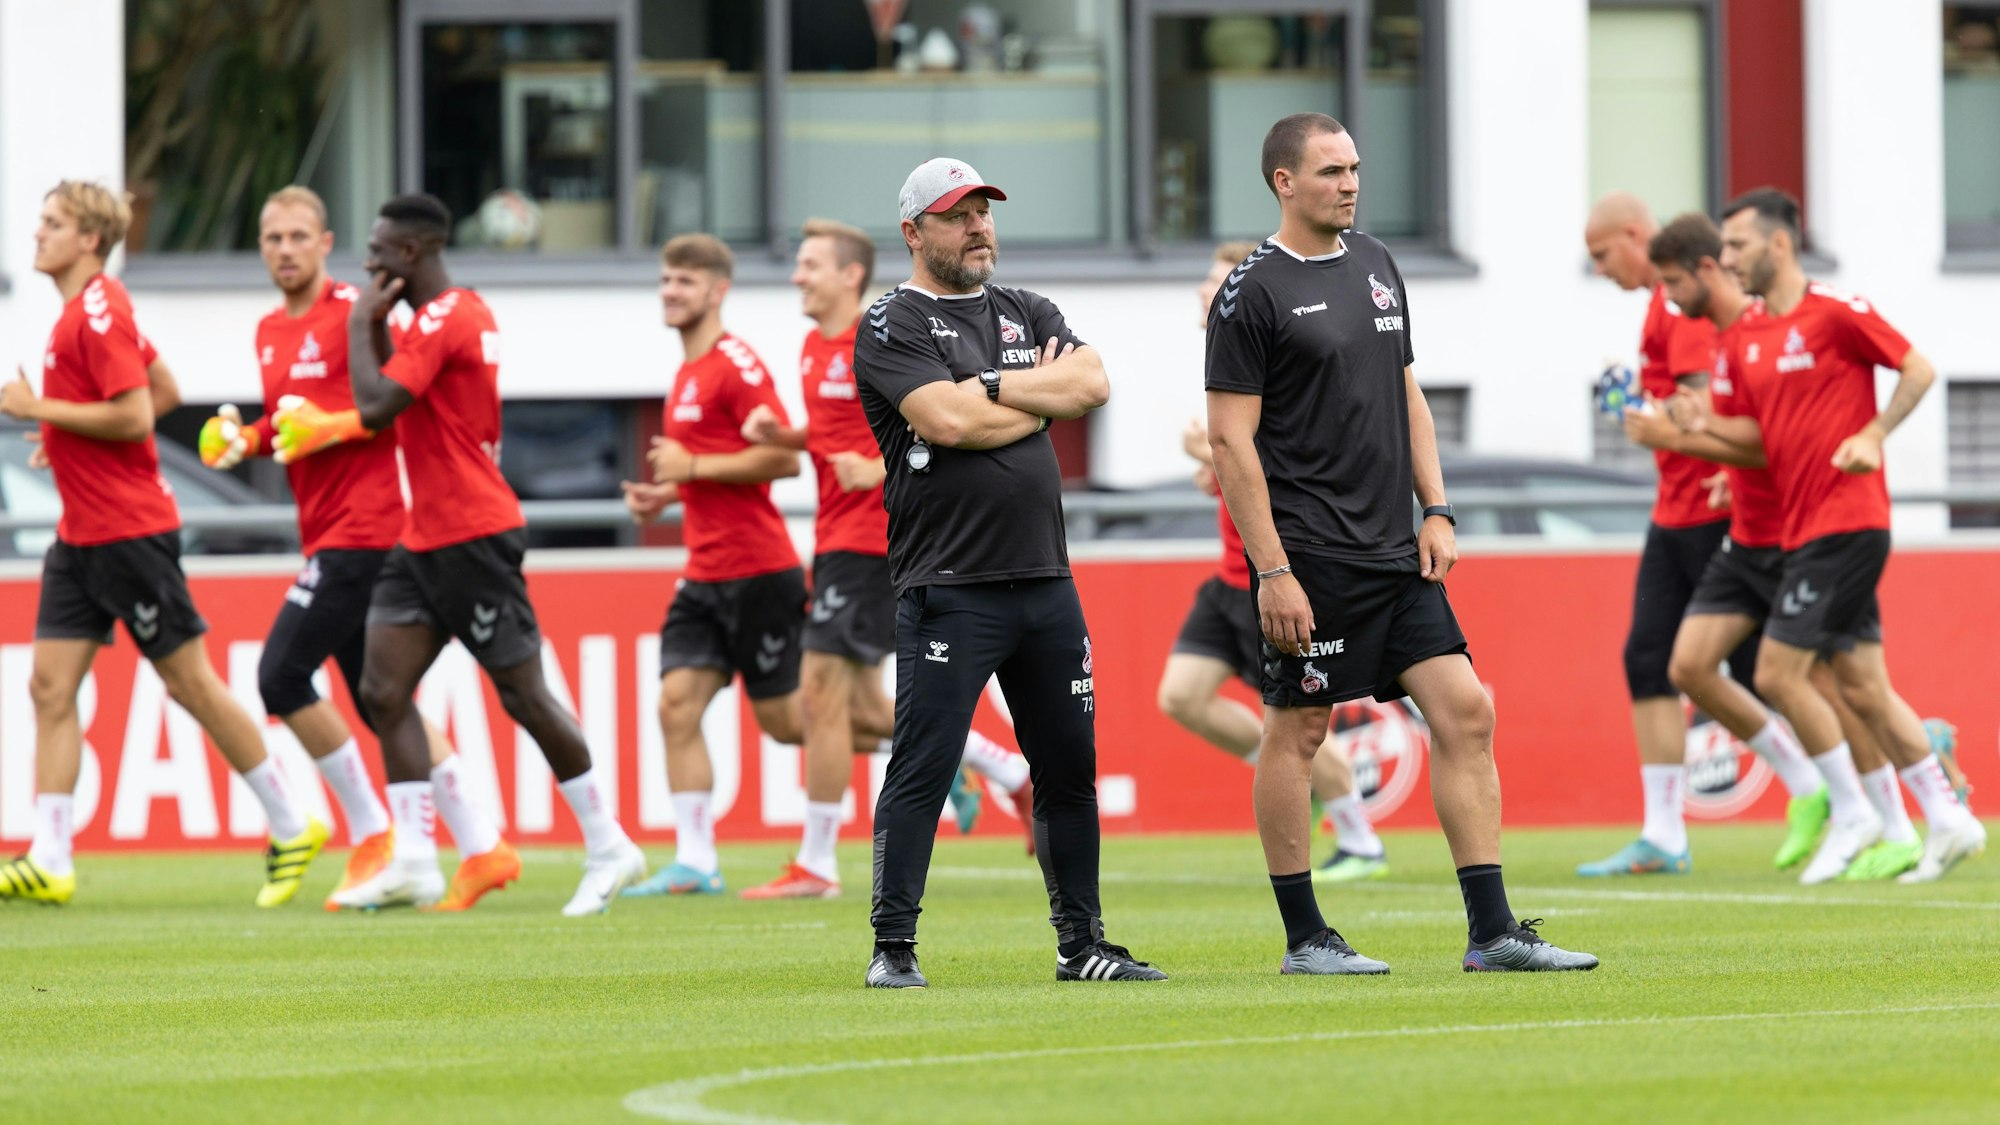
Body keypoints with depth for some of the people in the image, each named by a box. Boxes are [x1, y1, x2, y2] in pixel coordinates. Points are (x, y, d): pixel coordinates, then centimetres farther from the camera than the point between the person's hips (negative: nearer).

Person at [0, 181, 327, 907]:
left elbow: (135, 417, -23)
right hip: (83, 537, 10)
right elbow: (166, 391, 22)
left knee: (190, 682, -2)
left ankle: (291, 828, 9)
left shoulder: (99, 312, -16)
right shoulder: (81, 310, 13)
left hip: (129, 533, -10)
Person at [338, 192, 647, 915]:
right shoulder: (468, 313, 16)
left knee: (523, 694, -4)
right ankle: (413, 863, -2)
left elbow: (375, 409, -24)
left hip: (472, 539, -10)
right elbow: (399, 403, 25)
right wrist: (378, 330, 13)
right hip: (427, 538, 10)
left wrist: (360, 324, -12)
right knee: (383, 688, 1)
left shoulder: (442, 320, -16)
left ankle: (609, 848, 4)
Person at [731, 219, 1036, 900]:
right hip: (838, 540, 10)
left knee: (822, 697, -9)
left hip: (868, 540, -10)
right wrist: (779, 434, 9)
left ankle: (815, 865, -3)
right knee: (860, 713, 11)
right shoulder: (816, 346, 14)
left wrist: (879, 471, -25)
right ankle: (1016, 775, 21)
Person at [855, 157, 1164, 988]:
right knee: (921, 770, -9)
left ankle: (1081, 943, 17)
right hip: (949, 588, -6)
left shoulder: (1028, 315, 18)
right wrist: (1040, 399, -4)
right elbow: (947, 421, -17)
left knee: (1070, 767, 9)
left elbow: (1092, 385, 1)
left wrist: (994, 388, -9)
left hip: (1045, 579, 6)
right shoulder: (891, 328, -2)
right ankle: (892, 949, -5)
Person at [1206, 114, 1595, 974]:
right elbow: (1230, 438, -11)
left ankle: (1492, 930, 0)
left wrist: (1436, 510, 11)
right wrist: (1273, 572, -16)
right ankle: (1303, 938, 9)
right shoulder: (1253, 292, -8)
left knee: (1464, 712, -1)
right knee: (1296, 732, 0)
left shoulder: (1374, 266, 14)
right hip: (1308, 555, -7)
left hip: (1393, 550, 7)